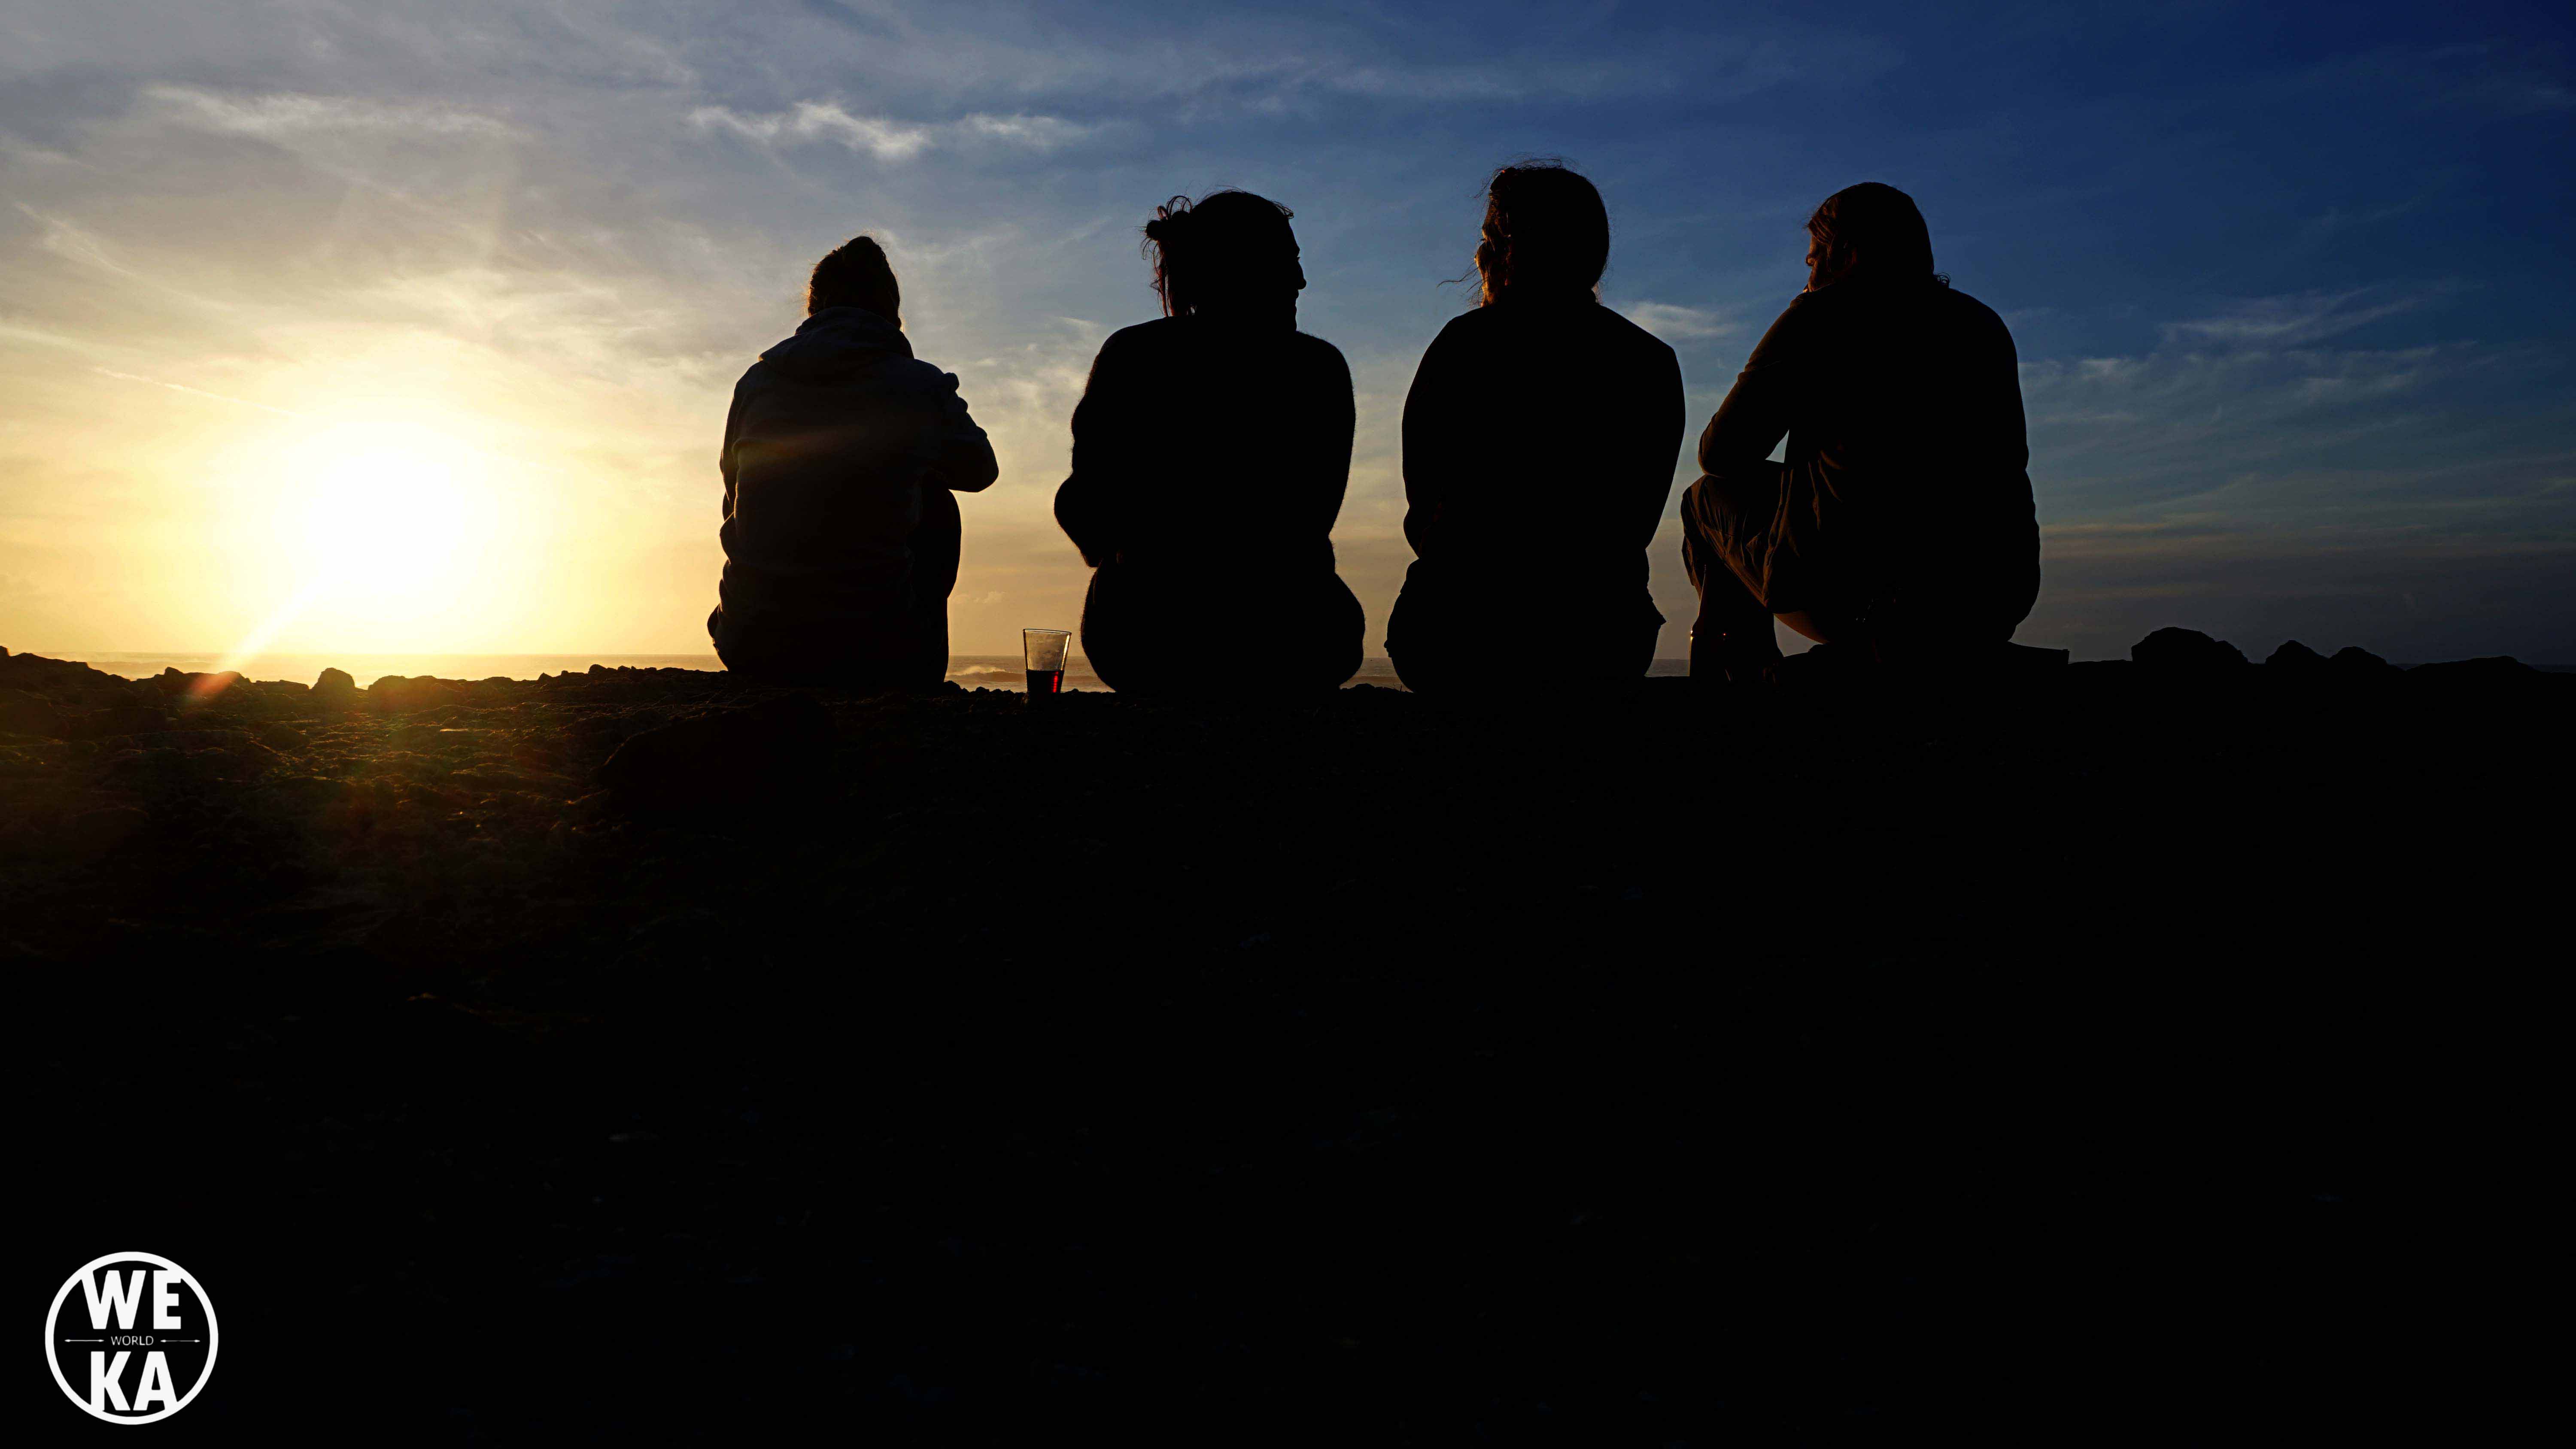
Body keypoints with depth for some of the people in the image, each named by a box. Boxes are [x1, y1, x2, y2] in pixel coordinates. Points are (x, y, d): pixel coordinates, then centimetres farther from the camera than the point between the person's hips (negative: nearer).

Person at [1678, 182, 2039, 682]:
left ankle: (1751, 674, 22)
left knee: (1710, 498, 20)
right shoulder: (1985, 325, 18)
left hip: (1861, 593, -5)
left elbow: (1721, 453, 4)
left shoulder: (1821, 314, 2)